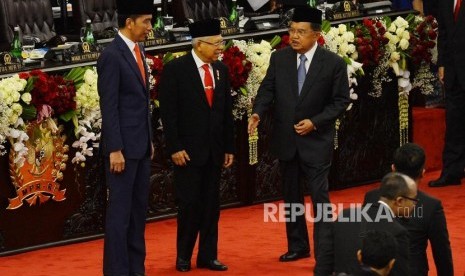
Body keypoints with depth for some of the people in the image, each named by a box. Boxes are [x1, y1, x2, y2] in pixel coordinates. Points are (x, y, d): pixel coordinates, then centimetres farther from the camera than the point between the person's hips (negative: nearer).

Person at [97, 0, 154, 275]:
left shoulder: (138, 51, 12)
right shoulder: (112, 56, -14)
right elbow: (109, 107, -16)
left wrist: (150, 140, 17)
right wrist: (115, 150, -19)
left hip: (141, 145, 8)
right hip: (124, 146, -8)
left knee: (139, 208, 11)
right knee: (120, 210, -4)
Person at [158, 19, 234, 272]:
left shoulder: (221, 70, 8)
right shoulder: (175, 69, -9)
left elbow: (226, 112, 12)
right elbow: (168, 112, -11)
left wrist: (229, 146, 10)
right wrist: (175, 147, -15)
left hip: (214, 150, 5)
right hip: (188, 149, -5)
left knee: (211, 205, 7)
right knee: (189, 204, -1)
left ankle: (208, 256, 14)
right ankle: (183, 256, 11)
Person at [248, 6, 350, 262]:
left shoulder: (334, 63, -9)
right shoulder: (279, 58, -1)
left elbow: (340, 100, -6)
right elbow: (268, 89, 1)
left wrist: (315, 122, -16)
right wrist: (258, 112, -18)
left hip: (316, 140, -4)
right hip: (285, 139, 4)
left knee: (319, 197, -6)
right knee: (291, 195, 14)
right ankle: (298, 246, 27)